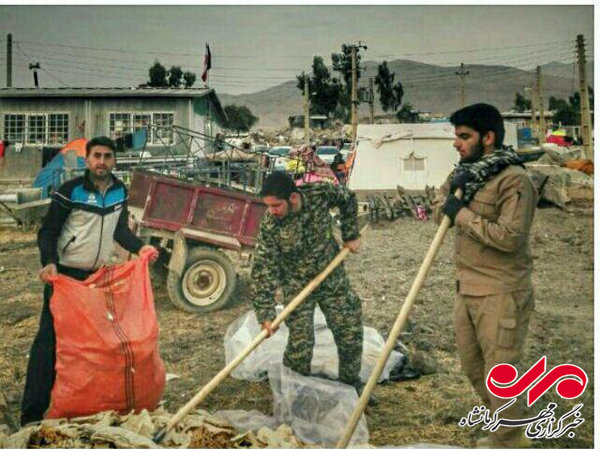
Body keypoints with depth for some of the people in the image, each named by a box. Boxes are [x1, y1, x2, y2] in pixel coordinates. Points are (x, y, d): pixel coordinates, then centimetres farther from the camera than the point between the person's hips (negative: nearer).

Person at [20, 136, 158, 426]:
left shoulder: (120, 191, 3)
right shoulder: (70, 191, -13)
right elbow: (48, 231, -10)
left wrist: (139, 248, -2)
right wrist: (49, 262, -27)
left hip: (99, 274, 6)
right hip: (65, 275, -6)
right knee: (49, 340, -5)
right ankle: (32, 413, 1)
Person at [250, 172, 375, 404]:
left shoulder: (320, 193, -21)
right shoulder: (270, 226, -26)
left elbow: (348, 199, 2)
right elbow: (262, 270, -24)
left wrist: (350, 235, 1)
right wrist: (266, 314, -29)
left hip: (332, 278, 3)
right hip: (297, 285, -3)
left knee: (351, 332, 10)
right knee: (300, 342, -8)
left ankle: (351, 383, 32)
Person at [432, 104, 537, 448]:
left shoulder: (514, 179, -16)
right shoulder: (469, 172, 10)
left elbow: (510, 237, -25)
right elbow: (439, 212, 12)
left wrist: (462, 215, -17)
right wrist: (451, 188, -7)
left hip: (501, 294, -9)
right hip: (468, 289, 9)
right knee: (472, 365, 20)